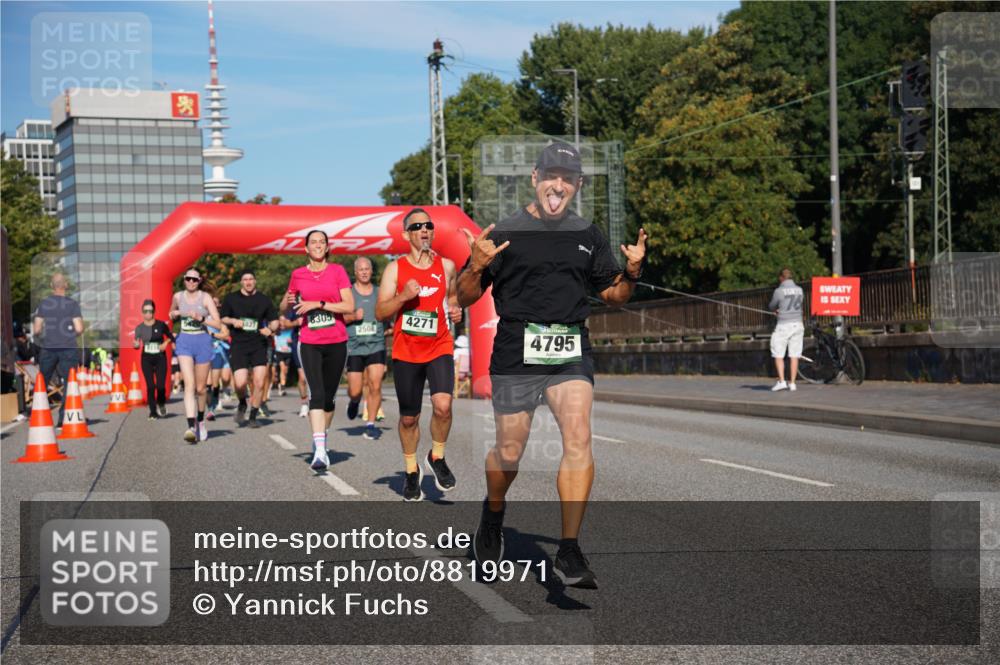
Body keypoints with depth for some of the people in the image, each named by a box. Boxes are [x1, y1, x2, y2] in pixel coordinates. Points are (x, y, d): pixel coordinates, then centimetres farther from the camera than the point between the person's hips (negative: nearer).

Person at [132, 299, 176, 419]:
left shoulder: (161, 325, -2)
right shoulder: (140, 328, 0)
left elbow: (170, 337, 10)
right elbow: (136, 345, 1)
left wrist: (166, 343, -9)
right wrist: (135, 344, -22)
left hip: (160, 358, -1)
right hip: (146, 359, 1)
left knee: (160, 385, -8)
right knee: (150, 386, -2)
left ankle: (161, 403, 23)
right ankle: (153, 411, 10)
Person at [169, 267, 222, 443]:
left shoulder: (205, 298, -2)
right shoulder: (178, 296, 6)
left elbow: (218, 324, -8)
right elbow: (172, 314, 27)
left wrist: (200, 318, -21)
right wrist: (174, 314, 4)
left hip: (203, 342, -1)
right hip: (184, 342, 1)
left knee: (201, 388, 9)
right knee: (189, 384, -16)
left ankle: (200, 419, 35)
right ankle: (191, 427, -27)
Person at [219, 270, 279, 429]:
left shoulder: (264, 300, 9)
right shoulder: (231, 299, 8)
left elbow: (274, 321, 14)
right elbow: (222, 319, 13)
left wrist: (270, 329, -8)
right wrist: (233, 321, -8)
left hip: (259, 346, 1)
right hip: (238, 346, -1)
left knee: (259, 382, -7)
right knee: (240, 383, -14)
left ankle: (253, 416, 9)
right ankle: (242, 405, 19)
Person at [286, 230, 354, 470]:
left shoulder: (337, 271, 2)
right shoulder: (298, 275, 6)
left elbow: (349, 306, -6)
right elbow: (285, 306, 22)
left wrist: (318, 304, -13)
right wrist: (288, 301, -2)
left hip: (336, 343, 1)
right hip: (309, 344, -1)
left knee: (329, 397, 9)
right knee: (316, 394, -15)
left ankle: (320, 441, 29)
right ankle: (319, 450, -22)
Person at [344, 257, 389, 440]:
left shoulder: (380, 294, 9)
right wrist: (353, 317, -16)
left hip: (376, 345, 1)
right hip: (354, 347, -1)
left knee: (375, 386, -11)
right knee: (355, 391, 1)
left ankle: (370, 424, -1)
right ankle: (354, 401, 37)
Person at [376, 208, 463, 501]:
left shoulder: (446, 266, 5)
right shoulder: (395, 268, -1)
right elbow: (380, 313, -3)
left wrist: (455, 310, 3)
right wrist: (403, 296, -19)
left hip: (439, 347, 0)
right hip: (406, 352, 0)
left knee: (443, 405, -22)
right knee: (409, 418, 8)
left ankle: (437, 457, 3)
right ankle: (411, 471, 29)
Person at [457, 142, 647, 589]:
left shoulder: (588, 236, 13)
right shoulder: (505, 233, 2)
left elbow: (613, 296, 20)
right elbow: (464, 299, 4)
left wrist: (632, 271, 0)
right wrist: (476, 266, -16)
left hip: (571, 353, 2)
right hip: (515, 353, -2)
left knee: (578, 439, -17)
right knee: (509, 453, 6)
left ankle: (569, 552, -12)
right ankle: (493, 514, 39)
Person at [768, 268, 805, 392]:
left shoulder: (779, 291, -11)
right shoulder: (799, 290, 4)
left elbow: (771, 307, 2)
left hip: (783, 325, -5)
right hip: (797, 324, 5)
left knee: (778, 355, 4)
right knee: (794, 356, 7)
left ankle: (781, 381, -4)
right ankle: (792, 383, 8)